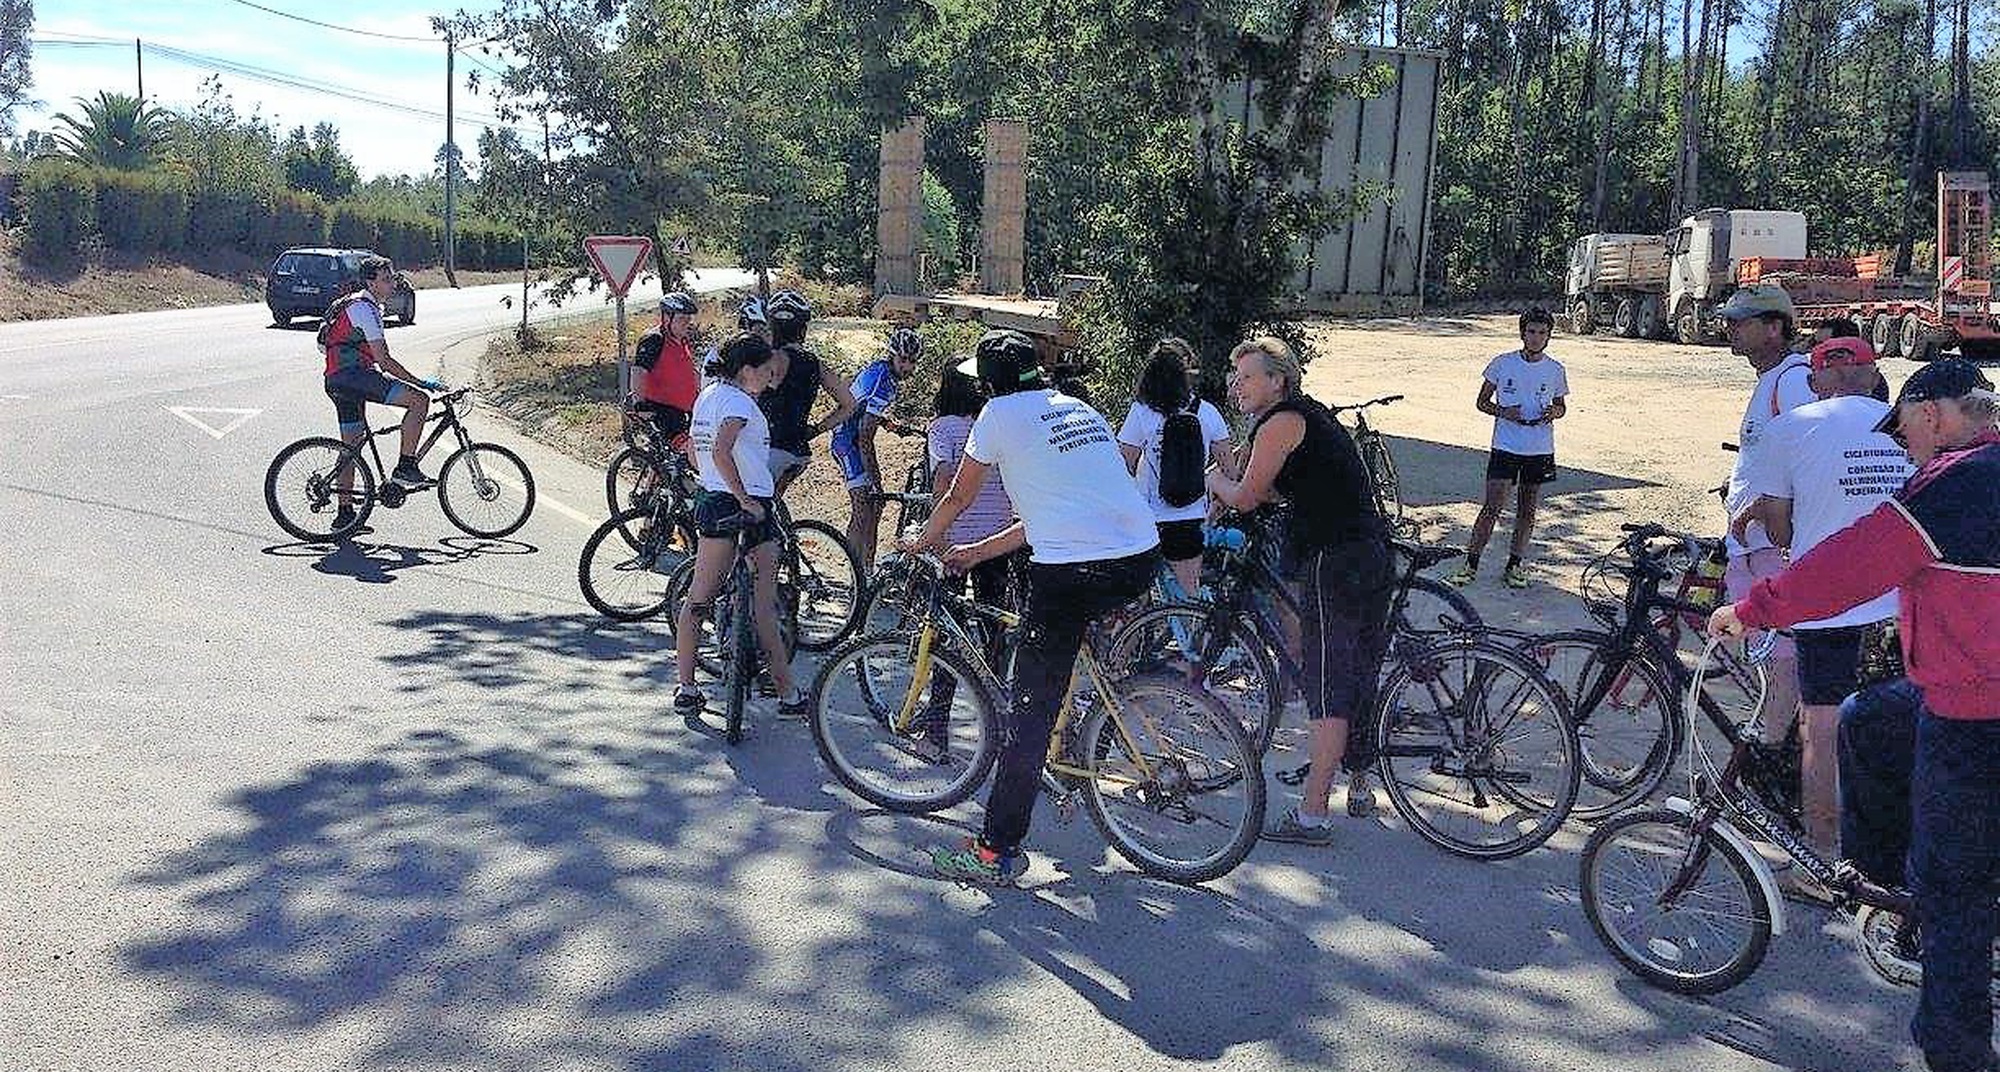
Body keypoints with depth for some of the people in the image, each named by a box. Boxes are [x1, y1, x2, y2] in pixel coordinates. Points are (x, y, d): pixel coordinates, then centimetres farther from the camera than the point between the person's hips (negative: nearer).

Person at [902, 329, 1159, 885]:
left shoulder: (1000, 414, 5)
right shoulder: (1081, 410, 24)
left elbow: (958, 499, 14)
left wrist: (921, 542, 34)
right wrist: (976, 553, 34)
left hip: (1071, 572, -7)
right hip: (1142, 562, 7)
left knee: (1030, 709, 0)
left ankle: (998, 851, 5)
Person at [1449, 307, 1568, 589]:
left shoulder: (1555, 370, 2)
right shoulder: (1503, 364, -3)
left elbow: (1561, 406, 16)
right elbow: (1482, 401, 5)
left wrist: (1553, 412, -8)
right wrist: (1503, 412, -14)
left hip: (1540, 450, 2)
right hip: (1505, 447, -2)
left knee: (1527, 511, 9)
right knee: (1492, 507, -6)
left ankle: (1514, 566, 21)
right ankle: (1470, 564, 3)